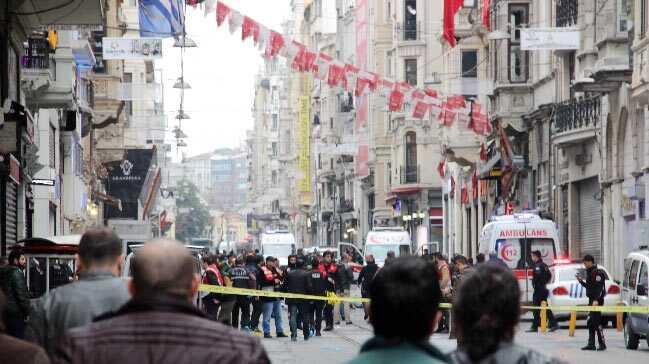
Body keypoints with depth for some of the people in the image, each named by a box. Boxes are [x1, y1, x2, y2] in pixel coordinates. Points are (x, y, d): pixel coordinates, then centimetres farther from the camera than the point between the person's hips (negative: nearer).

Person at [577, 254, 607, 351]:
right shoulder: (589, 272, 17)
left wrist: (596, 300, -28)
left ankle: (602, 344, -7)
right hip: (592, 300, 10)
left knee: (596, 322, -10)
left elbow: (599, 287, -21)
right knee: (590, 322, 10)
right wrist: (581, 281, 16)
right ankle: (591, 344, 14)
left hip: (596, 300, -10)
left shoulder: (596, 272, -13)